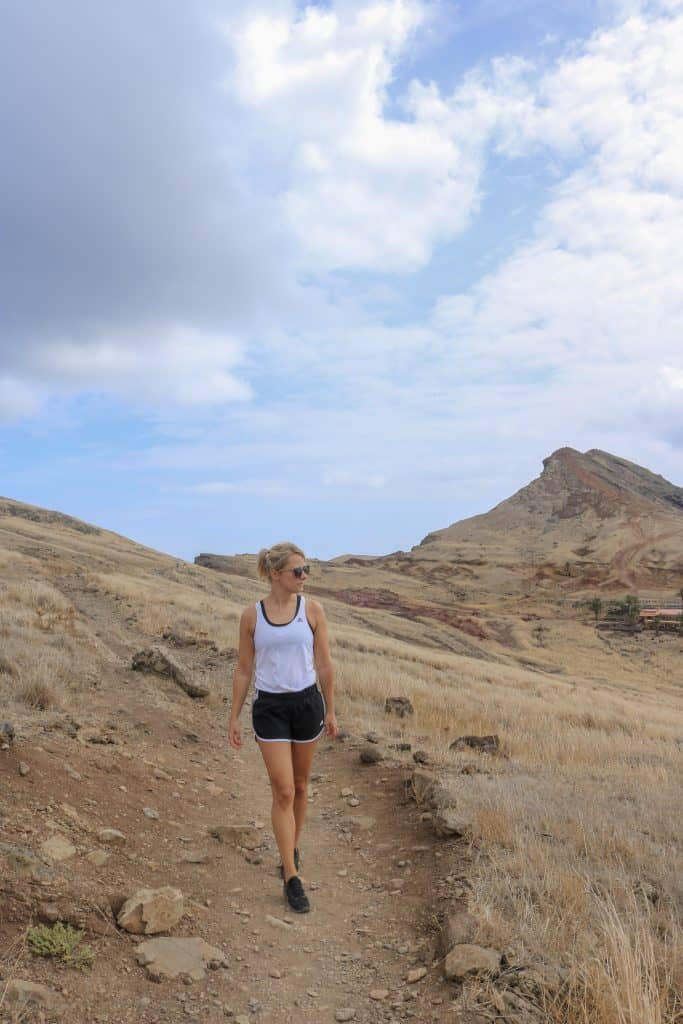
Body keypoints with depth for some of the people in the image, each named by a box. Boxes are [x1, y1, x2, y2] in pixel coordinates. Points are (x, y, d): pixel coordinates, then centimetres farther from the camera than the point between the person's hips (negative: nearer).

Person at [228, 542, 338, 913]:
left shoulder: (312, 610, -3)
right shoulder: (251, 615, -4)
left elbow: (325, 664, 3)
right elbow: (243, 669, 3)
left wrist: (330, 711, 6)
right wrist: (234, 718, 4)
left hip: (307, 702, 2)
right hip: (269, 707, -1)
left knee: (299, 785, 16)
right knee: (283, 791, -3)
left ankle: (292, 846, 40)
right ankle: (291, 878, 6)